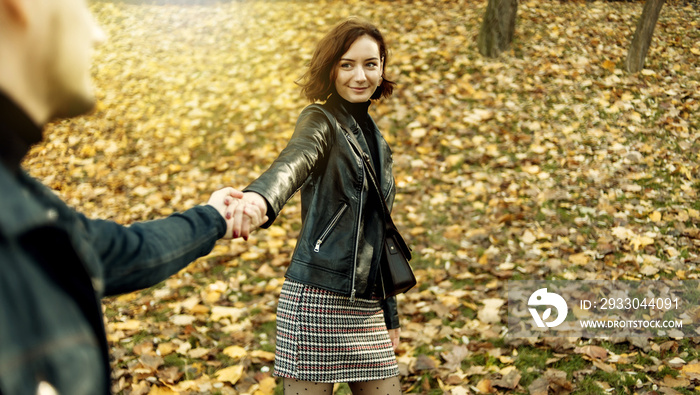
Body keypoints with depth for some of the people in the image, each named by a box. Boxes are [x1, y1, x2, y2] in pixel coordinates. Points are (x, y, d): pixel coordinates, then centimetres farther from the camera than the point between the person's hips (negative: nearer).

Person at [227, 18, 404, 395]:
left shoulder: (374, 138, 16)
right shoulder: (320, 121, -5)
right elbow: (294, 161, -29)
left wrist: (389, 314, 21)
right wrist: (259, 197, -53)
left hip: (366, 306, 7)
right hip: (317, 297, -7)